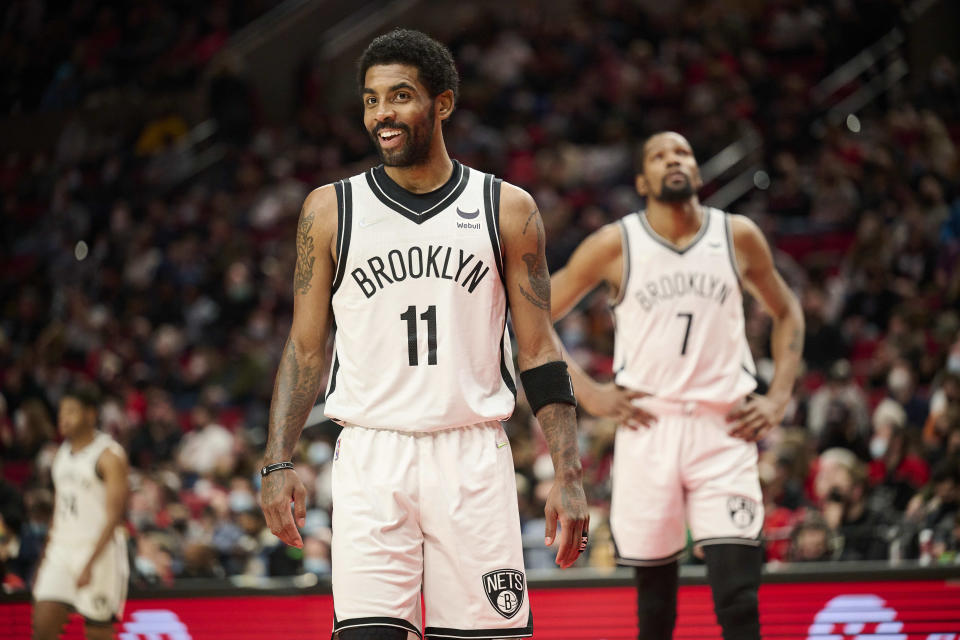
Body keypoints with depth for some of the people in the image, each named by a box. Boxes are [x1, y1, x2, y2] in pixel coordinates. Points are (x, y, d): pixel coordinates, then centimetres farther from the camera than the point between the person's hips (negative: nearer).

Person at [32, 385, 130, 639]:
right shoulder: (63, 452, 12)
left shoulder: (109, 456, -11)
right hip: (62, 549, 7)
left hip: (99, 552, -7)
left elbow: (115, 516, -17)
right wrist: (45, 558, 17)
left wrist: (89, 564, -24)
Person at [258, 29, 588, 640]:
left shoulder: (508, 210, 6)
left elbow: (539, 352, 6)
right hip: (371, 457, 0)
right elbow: (306, 349, 10)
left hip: (472, 457, 0)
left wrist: (569, 476, -1)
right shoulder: (331, 210, 7)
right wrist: (279, 463, 0)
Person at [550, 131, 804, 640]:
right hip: (647, 427, 0)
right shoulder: (615, 245, 0)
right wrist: (588, 395, -2)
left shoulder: (738, 237, 5)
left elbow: (786, 312, 21)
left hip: (724, 430, 0)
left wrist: (779, 397, 8)